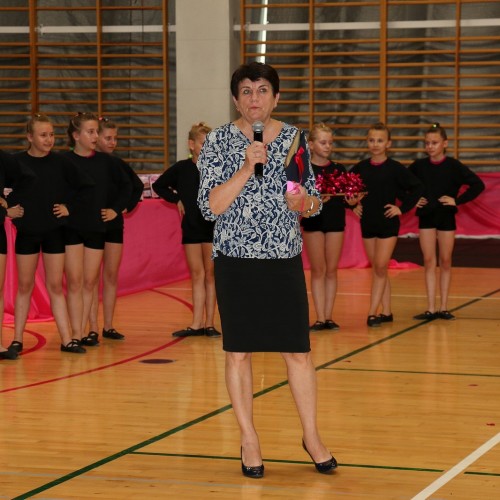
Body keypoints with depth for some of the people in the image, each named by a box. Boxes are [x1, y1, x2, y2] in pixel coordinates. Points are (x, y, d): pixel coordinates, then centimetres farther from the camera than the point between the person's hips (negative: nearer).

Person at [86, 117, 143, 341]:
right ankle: (93, 328, -2)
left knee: (111, 275, 7)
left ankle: (108, 326, 13)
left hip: (114, 224, 5)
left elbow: (137, 186, 19)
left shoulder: (117, 163, 7)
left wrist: (128, 205, 9)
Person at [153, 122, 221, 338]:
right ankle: (197, 324, 8)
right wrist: (177, 199, 3)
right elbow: (159, 186, 13)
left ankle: (209, 323, 11)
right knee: (197, 275, 6)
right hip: (191, 226, 2)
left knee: (210, 274, 5)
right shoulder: (181, 168, 0)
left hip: (213, 226, -2)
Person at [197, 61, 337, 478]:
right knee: (239, 352, 4)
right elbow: (210, 206, -10)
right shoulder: (219, 141, -3)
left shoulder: (295, 139, 6)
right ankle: (250, 441, 17)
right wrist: (246, 169, -20)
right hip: (236, 260, -2)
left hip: (285, 259, 2)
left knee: (298, 350, 3)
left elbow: (314, 201, 13)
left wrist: (305, 202, -10)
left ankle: (312, 436, 19)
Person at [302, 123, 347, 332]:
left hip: (335, 220, 3)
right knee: (317, 270, 2)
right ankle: (320, 318, 4)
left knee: (331, 270, 6)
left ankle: (328, 316, 11)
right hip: (313, 221, -3)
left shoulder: (338, 169, 6)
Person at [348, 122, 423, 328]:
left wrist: (402, 208, -9)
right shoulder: (360, 168, 3)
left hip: (388, 223, -5)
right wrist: (354, 205, 4)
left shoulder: (395, 168, -8)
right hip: (367, 223, 5)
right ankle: (386, 312, 17)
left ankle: (372, 313, -9)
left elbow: (417, 188, -6)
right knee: (377, 269, 9)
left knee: (380, 268, -9)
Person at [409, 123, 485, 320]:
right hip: (426, 217, 2)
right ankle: (431, 308, 2)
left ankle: (443, 308, 11)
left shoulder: (453, 166, -7)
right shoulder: (418, 166, 0)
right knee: (429, 262, 1)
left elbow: (478, 185, -8)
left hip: (446, 217, -2)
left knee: (445, 262, 5)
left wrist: (458, 200, -12)